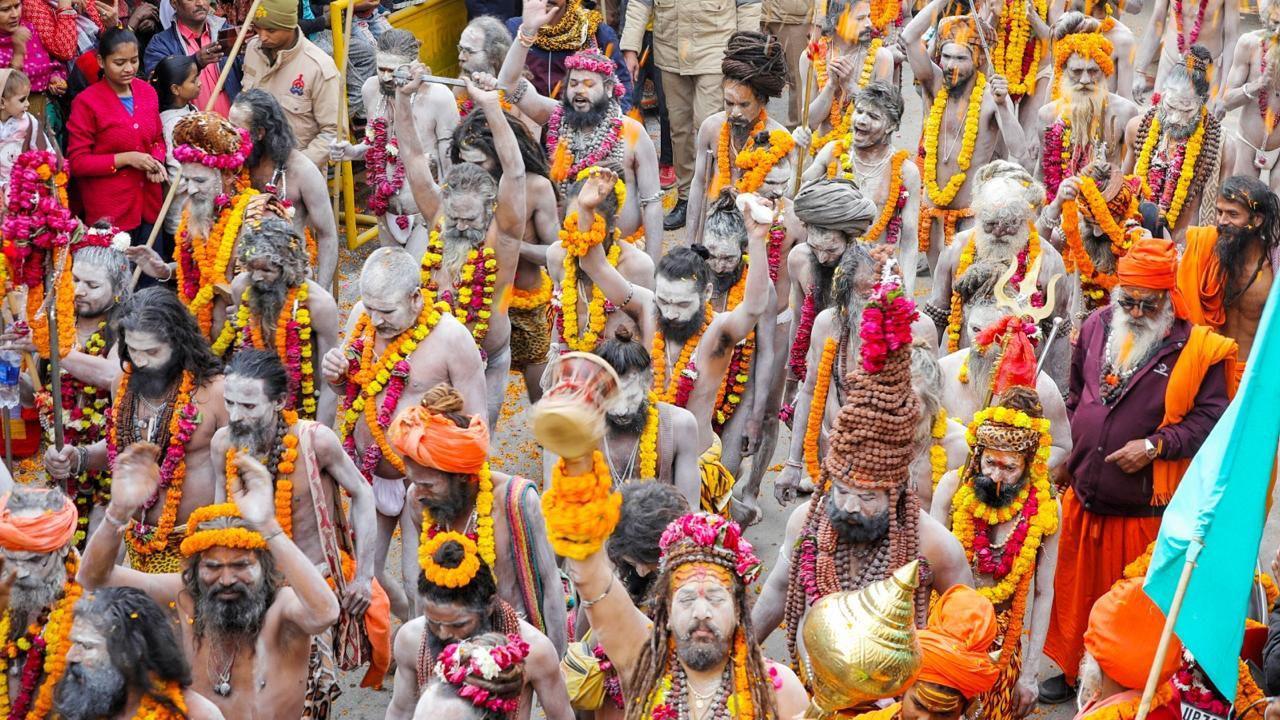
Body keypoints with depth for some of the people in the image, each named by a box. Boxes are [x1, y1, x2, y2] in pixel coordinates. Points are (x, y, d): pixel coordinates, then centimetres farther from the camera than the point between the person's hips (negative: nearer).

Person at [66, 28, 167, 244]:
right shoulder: (86, 103, -10)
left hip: (149, 205, 5)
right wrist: (125, 159, -17)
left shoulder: (147, 92, 6)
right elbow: (77, 162, -9)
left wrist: (157, 162, -5)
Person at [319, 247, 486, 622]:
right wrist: (334, 374, -9)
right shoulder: (361, 316, -2)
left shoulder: (450, 336, -18)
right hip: (368, 472, 6)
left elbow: (475, 421, -13)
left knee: (417, 587, -2)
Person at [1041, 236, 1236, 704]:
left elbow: (1211, 417, -13)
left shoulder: (1196, 349, -12)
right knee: (1076, 593, 18)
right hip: (1084, 497, 5)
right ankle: (1071, 670, 36)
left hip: (1143, 507, -5)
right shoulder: (1097, 328, 3)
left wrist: (1155, 445, -20)